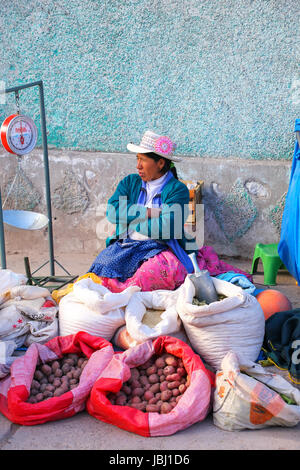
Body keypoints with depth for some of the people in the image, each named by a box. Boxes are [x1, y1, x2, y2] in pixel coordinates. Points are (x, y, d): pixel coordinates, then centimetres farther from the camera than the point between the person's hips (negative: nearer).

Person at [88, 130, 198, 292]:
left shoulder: (177, 189, -1)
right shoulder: (130, 182, 14)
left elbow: (165, 228, -15)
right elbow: (112, 211, -3)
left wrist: (130, 220, -4)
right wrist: (148, 212, -11)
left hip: (159, 248, -3)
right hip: (124, 245, 3)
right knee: (103, 268, -25)